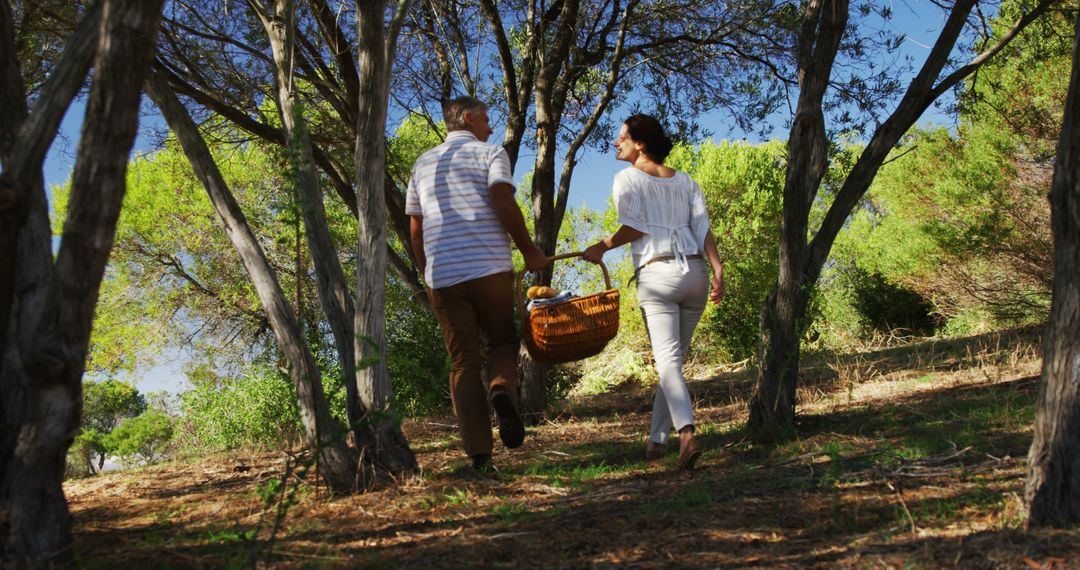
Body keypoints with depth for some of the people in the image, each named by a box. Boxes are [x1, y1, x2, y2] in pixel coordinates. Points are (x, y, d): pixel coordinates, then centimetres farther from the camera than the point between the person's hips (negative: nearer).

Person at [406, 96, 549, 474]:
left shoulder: (423, 164, 20)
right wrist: (529, 251, -2)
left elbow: (415, 229, 18)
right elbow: (503, 204, -11)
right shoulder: (490, 154, 6)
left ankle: (479, 456, -1)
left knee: (463, 363, 5)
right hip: (490, 269, -3)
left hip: (442, 275, 3)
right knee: (502, 342, 15)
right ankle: (501, 388, -19)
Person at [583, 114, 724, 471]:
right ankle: (656, 440, 16)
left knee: (667, 359, -11)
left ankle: (687, 433, -31)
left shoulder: (627, 178, 6)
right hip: (694, 273, 5)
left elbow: (634, 226, -8)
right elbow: (703, 227, 7)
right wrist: (718, 270, 0)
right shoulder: (685, 181, 20)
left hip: (656, 276, -5)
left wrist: (603, 247, 5)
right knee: (675, 358, 12)